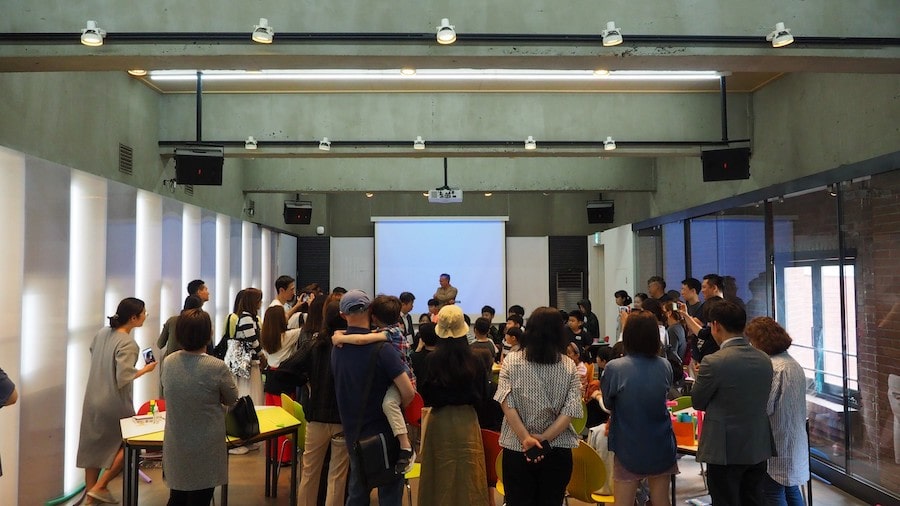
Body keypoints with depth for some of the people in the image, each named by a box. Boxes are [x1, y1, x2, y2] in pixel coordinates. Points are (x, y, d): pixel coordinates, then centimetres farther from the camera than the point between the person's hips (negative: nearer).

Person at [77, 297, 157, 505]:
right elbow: (123, 379, -27)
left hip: (93, 400, 8)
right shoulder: (127, 344, -23)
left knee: (94, 445, 16)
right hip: (115, 404, -8)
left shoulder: (102, 333, 1)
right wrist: (145, 370, -13)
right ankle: (100, 486, 11)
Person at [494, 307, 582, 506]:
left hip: (517, 449, 0)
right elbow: (570, 410, -12)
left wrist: (525, 438, -13)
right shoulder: (569, 367, -5)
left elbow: (507, 403, -14)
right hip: (557, 451, 1)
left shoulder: (511, 361, -6)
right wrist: (544, 440, -11)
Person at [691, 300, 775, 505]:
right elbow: (760, 399, 13)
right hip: (759, 449, 6)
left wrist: (701, 376, 11)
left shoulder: (714, 362, -20)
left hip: (726, 451, -6)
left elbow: (697, 402, -8)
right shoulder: (764, 359, 1)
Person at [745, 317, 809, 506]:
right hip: (795, 444, 10)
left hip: (777, 447, -9)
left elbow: (764, 408, -23)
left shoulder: (773, 368, -21)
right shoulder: (794, 364, 9)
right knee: (791, 491, 20)